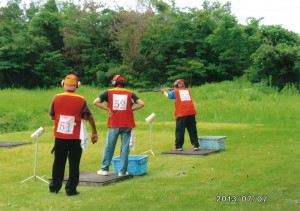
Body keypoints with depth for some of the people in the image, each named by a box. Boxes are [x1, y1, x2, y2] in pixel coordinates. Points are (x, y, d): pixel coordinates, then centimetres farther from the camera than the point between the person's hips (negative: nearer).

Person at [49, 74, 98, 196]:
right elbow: (89, 117, -11)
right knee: (74, 164, 5)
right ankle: (71, 189, 4)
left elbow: (52, 116, 6)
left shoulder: (56, 98, -3)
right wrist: (94, 133, -7)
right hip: (75, 138, -2)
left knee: (58, 162, 15)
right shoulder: (81, 100, -8)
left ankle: (54, 187, 22)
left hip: (59, 137, 2)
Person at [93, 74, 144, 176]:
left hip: (113, 124, 0)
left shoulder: (109, 92, 2)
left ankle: (104, 169, 15)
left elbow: (95, 102, -6)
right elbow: (141, 104, -5)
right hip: (127, 125, 0)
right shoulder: (130, 93, 4)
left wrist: (108, 109, -2)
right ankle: (122, 171, 5)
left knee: (109, 147, 10)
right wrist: (131, 109, 3)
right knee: (125, 148, 5)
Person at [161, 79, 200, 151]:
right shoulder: (187, 90, 16)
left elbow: (168, 96, 27)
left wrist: (164, 91, 47)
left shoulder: (175, 91, 7)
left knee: (180, 131, 4)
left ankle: (178, 146, 6)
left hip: (181, 114, -3)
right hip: (191, 113, 3)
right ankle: (196, 145, 4)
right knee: (192, 130, 7)